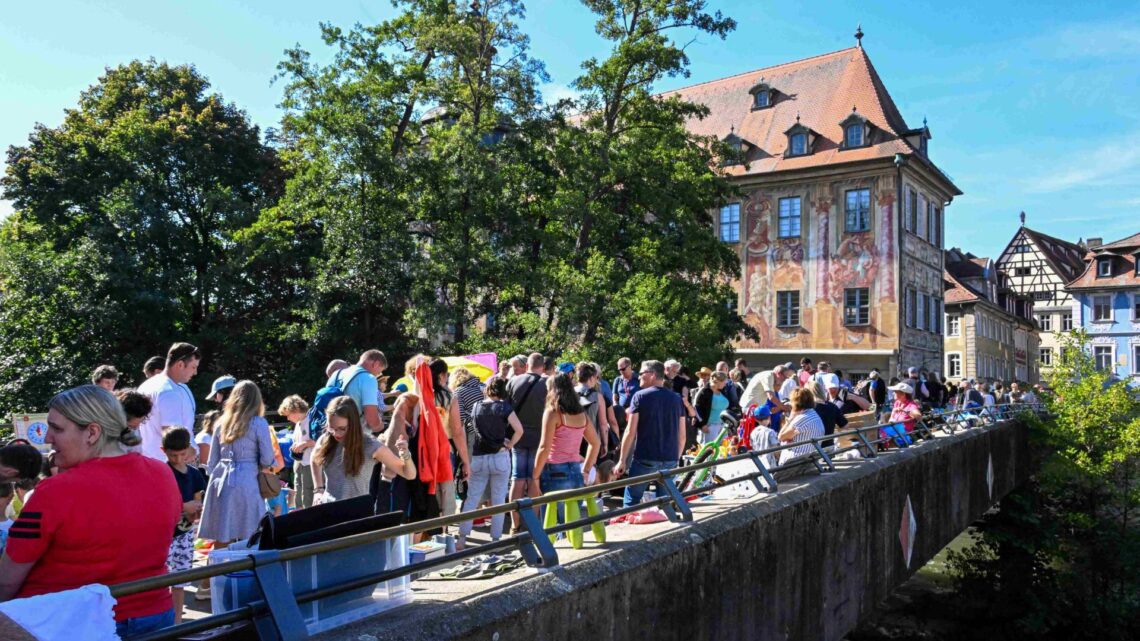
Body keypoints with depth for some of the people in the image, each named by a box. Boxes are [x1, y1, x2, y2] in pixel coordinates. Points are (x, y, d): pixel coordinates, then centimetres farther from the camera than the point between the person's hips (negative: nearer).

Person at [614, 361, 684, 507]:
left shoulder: (640, 396, -5)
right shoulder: (676, 398, 8)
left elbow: (630, 432, -9)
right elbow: (682, 435, 10)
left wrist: (622, 460, -3)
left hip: (645, 458, -4)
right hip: (670, 460, 4)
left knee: (631, 501, 6)